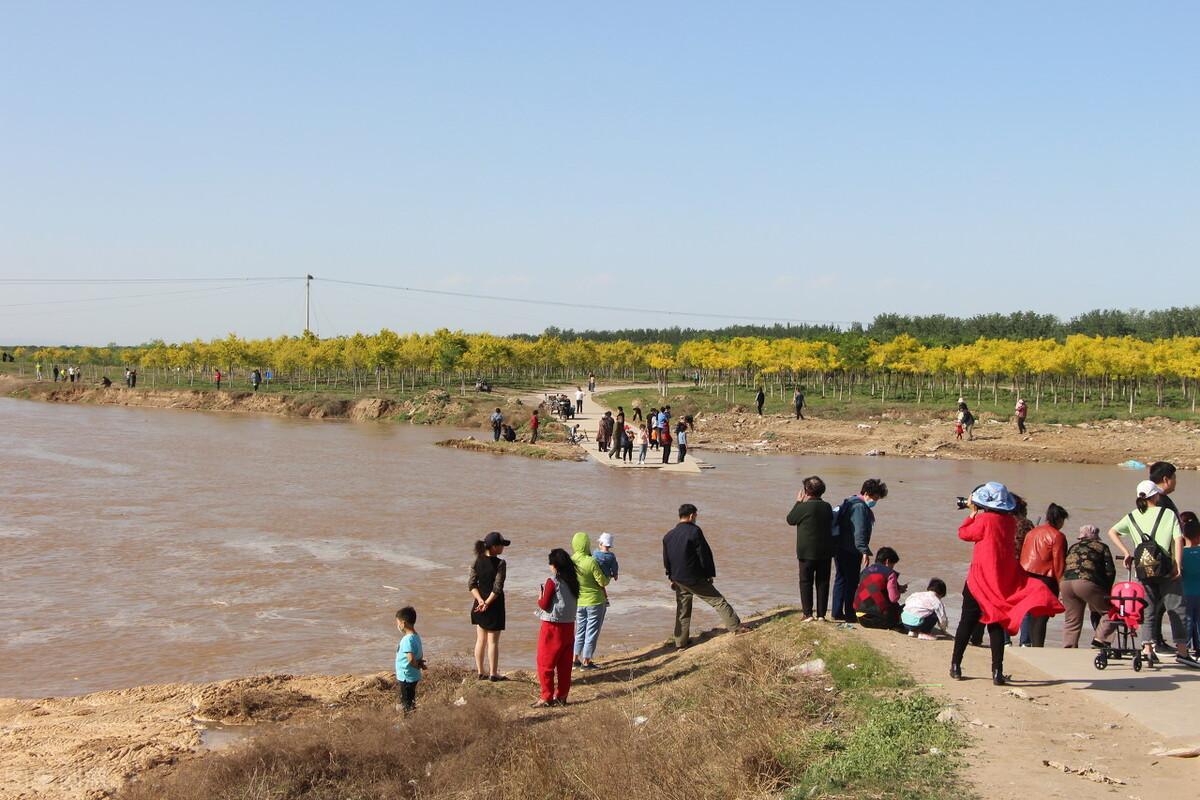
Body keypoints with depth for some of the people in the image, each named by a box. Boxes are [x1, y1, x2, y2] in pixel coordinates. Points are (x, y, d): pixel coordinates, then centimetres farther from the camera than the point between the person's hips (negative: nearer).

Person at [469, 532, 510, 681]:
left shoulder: (477, 561, 2)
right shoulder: (500, 564, -16)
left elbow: (471, 584, -1)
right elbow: (497, 588, -19)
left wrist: (481, 601, -7)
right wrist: (487, 603, -12)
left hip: (479, 606, 5)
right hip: (494, 606, -5)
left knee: (481, 640, 14)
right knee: (493, 641, 4)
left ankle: (480, 672, 21)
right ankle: (493, 673, 11)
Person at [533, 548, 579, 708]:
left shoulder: (552, 581, -15)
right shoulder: (573, 581, 6)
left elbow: (545, 605, -15)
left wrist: (539, 599, 6)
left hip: (552, 627, -7)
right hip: (569, 625, 7)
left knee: (545, 664, 2)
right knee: (565, 664, 12)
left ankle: (547, 697, 1)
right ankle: (561, 696, 16)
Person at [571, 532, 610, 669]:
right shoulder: (591, 562, -24)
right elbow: (603, 582, -17)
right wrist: (607, 578, 6)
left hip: (578, 602, 5)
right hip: (594, 601, -5)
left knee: (580, 630, 19)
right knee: (592, 631, 6)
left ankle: (576, 658, 22)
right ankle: (586, 661, 9)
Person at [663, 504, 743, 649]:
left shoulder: (668, 536, 6)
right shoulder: (694, 531, -14)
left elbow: (666, 560, 14)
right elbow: (705, 555, -13)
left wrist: (671, 578, 25)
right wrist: (710, 574, -2)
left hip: (678, 580, 6)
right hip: (695, 579, -6)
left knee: (682, 610, 16)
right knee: (719, 601, 0)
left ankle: (680, 643, 18)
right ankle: (737, 628, -2)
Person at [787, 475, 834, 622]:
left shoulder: (803, 507, -15)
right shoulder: (827, 507, 2)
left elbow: (790, 519, -1)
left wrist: (798, 502, 9)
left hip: (807, 552, -5)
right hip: (825, 551, 5)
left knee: (806, 582, 5)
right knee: (823, 582, 9)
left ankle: (808, 613, 3)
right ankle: (821, 614, 10)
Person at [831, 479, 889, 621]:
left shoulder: (851, 502, 16)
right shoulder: (859, 507, -17)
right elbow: (859, 531, -25)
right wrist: (865, 552, -28)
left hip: (840, 548, 10)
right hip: (851, 550, -10)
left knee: (841, 579, 15)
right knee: (852, 582, -2)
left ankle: (837, 612, 20)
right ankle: (849, 614, 3)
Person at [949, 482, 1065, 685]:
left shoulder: (984, 520, -14)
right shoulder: (1010, 522, 3)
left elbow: (963, 533, 1)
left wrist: (972, 513, 11)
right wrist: (977, 514, 16)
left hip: (981, 580, -4)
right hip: (1004, 581, 4)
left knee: (967, 622, 8)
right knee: (996, 626, 8)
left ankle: (955, 666, 16)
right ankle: (997, 672, 2)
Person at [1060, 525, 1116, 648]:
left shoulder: (1073, 547, 29)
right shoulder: (1101, 546, 17)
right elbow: (1110, 570, 8)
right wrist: (1107, 591, 15)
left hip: (1066, 582, 5)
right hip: (1087, 582, -5)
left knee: (1071, 620, 11)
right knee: (1107, 612, 10)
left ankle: (1068, 647, 7)